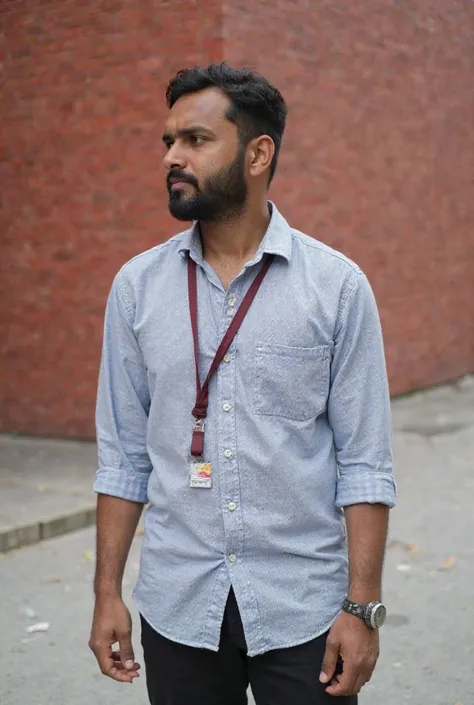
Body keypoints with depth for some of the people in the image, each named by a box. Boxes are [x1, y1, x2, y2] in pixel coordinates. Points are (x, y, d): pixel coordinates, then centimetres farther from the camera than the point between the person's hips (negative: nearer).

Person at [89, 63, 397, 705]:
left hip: (304, 612, -2)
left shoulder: (337, 285, -6)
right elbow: (124, 456, 5)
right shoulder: (137, 286, 2)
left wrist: (363, 608, -9)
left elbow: (365, 463, -6)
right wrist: (107, 592, 2)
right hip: (178, 606, 2)